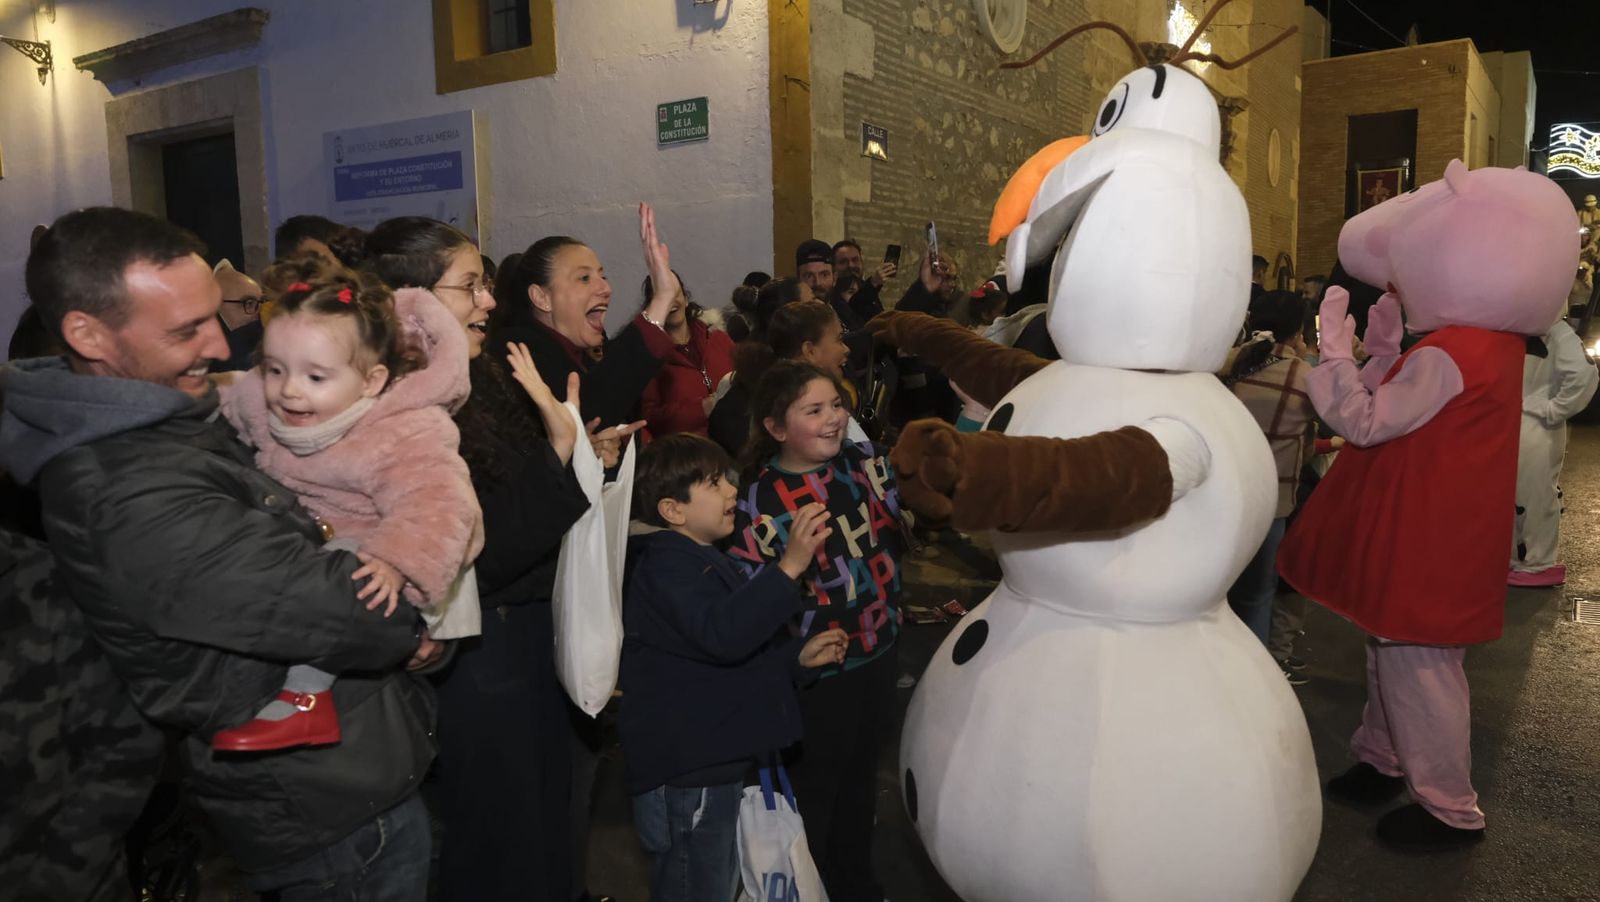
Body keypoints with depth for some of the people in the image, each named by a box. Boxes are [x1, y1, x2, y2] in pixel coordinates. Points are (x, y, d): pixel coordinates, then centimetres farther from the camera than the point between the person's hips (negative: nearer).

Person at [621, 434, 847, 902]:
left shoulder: (701, 561, 16)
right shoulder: (667, 565, -17)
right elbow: (721, 634, -35)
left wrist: (797, 656, 11)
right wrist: (788, 568, -39)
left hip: (713, 762, 11)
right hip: (686, 773, -10)